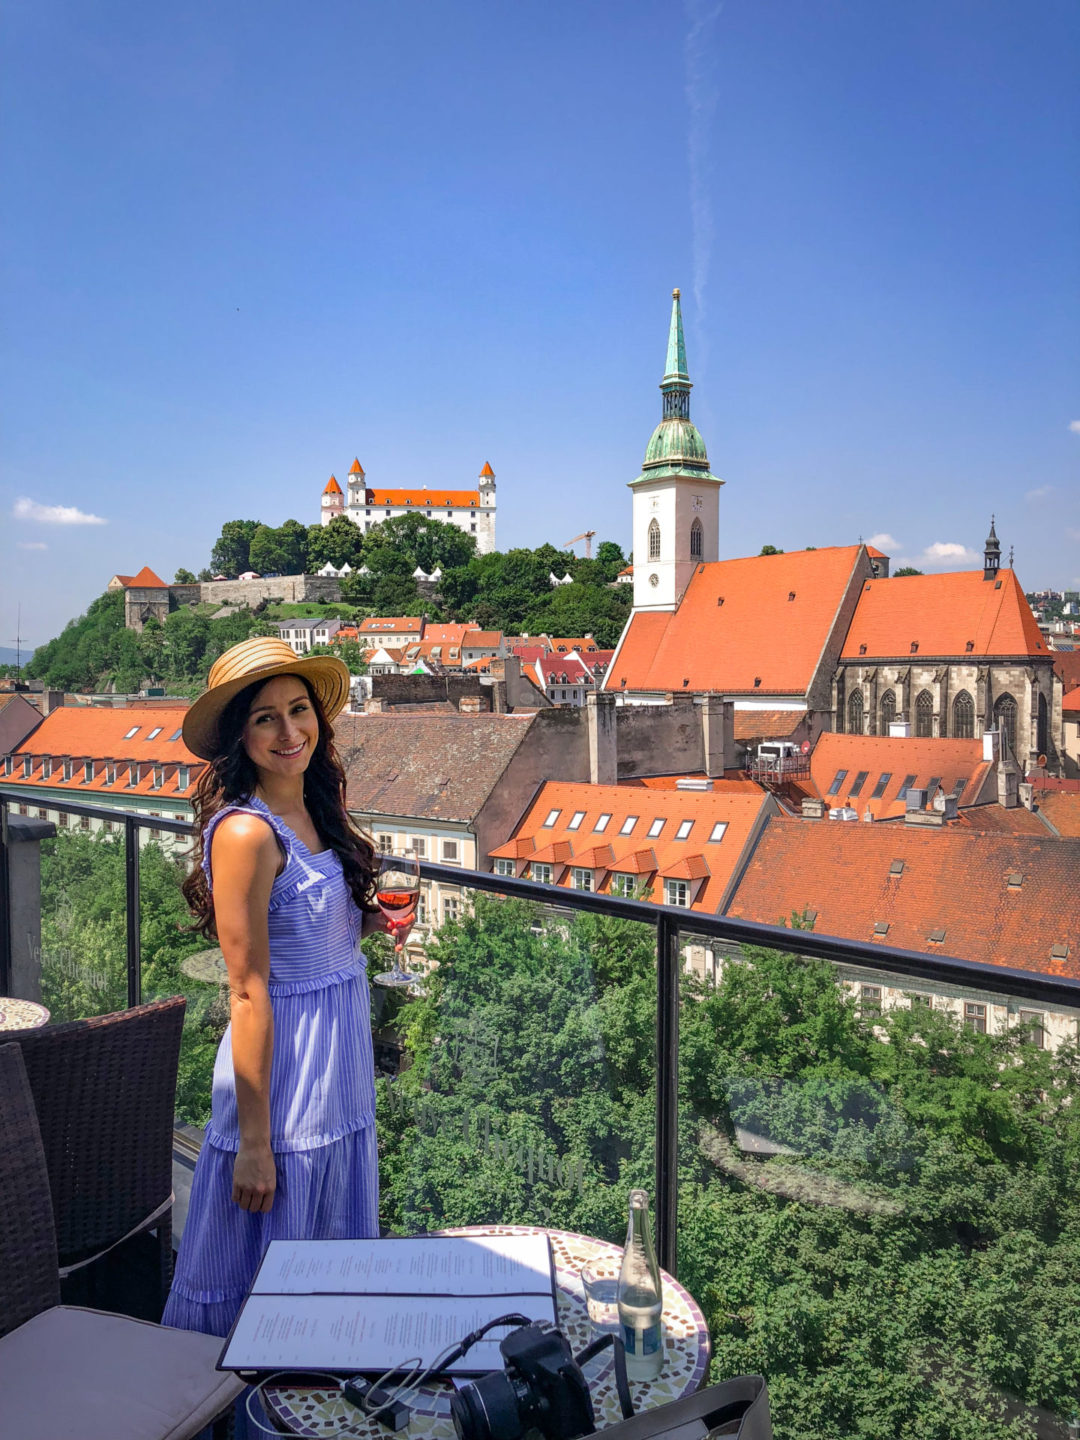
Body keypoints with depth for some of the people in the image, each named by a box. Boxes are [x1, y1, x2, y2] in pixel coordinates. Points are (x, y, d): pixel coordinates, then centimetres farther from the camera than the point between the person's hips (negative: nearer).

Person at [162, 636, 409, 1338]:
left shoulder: (315, 812, 5)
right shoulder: (246, 832, -20)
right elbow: (249, 993, -21)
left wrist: (371, 922, 1)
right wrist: (253, 1142, -18)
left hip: (341, 1065, 9)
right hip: (282, 1071, -9)